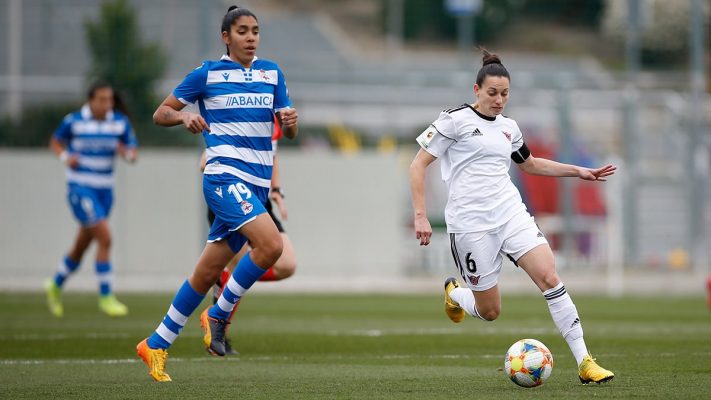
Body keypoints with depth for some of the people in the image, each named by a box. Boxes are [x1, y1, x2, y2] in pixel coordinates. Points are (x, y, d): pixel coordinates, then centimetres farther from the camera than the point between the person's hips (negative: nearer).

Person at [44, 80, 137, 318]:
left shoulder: (120, 122, 0)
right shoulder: (74, 121, -8)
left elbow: (132, 155, 3)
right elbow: (56, 141, 8)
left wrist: (127, 153, -20)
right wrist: (65, 157, -11)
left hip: (104, 190, 5)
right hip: (80, 188, -5)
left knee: (82, 246, 16)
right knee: (104, 238, -18)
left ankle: (56, 285, 40)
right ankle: (105, 296, -8)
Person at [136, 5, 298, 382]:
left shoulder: (271, 73, 13)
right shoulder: (207, 73, 1)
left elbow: (288, 132, 15)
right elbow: (160, 113, 5)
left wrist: (290, 121, -8)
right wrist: (184, 115, -17)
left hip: (257, 184, 5)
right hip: (225, 175, -5)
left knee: (207, 273, 7)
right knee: (271, 244, -26)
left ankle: (156, 344, 19)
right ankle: (219, 314, -7)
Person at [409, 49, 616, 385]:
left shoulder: (509, 127, 13)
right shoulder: (455, 120, -5)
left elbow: (530, 164, 32)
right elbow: (418, 165, -5)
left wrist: (579, 171, 25)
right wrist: (420, 216, -14)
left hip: (511, 214, 5)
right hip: (470, 224, -5)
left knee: (550, 278, -15)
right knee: (489, 312, 0)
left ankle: (584, 362, -14)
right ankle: (453, 293, 37)